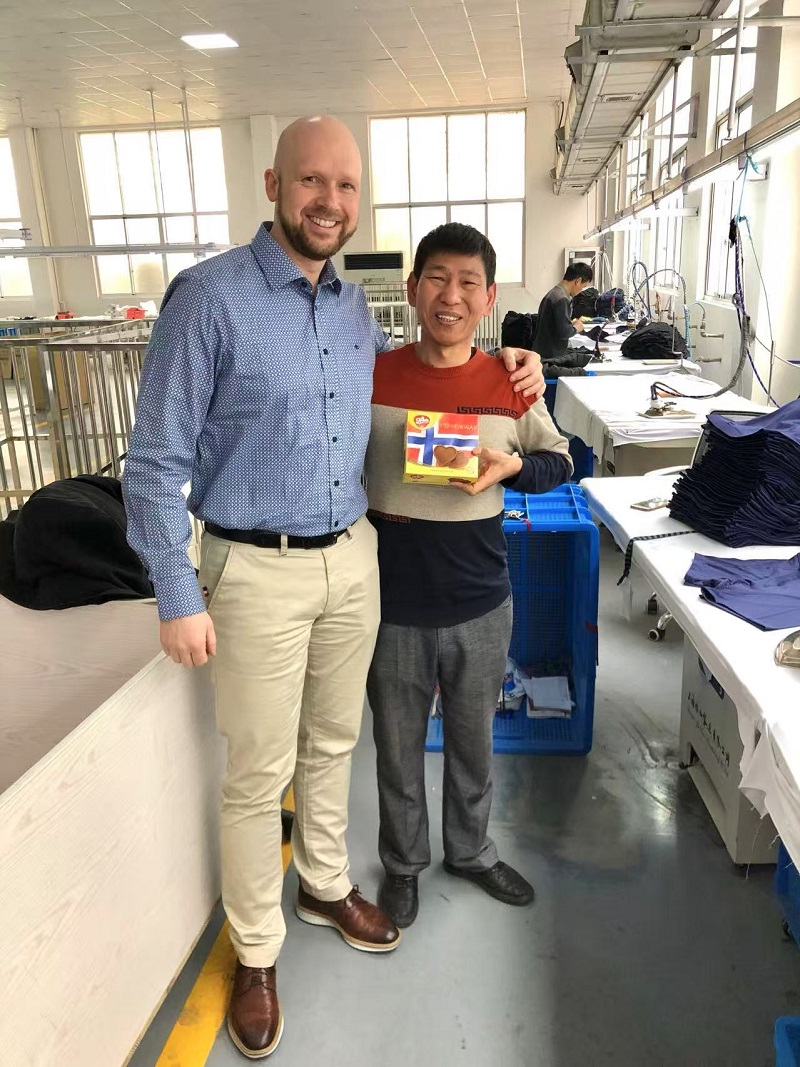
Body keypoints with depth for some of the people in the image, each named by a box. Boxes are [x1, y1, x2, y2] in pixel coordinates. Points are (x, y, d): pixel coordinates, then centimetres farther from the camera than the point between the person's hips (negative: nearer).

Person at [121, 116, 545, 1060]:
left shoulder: (355, 310, 8)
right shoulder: (209, 296, -11)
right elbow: (156, 461, -11)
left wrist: (505, 370, 10)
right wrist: (178, 597, -13)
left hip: (354, 558, 6)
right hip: (257, 570, -5)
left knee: (333, 740, 19)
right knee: (259, 770, 6)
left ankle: (325, 885, 43)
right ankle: (256, 953, 29)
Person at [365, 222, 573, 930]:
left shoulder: (511, 382, -6)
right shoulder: (372, 378, -7)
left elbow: (560, 460, 6)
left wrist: (510, 467, -14)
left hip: (480, 605, 1)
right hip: (393, 604, 0)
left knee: (474, 742, 21)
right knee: (399, 747, 17)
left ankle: (471, 850, 47)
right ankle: (404, 862, 43)